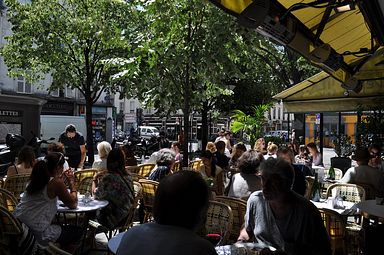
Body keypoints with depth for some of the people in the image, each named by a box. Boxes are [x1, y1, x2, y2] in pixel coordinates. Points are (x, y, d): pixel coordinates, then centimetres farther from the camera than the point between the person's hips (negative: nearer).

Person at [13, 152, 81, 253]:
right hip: (37, 233, -8)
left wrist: (61, 179, 22)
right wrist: (72, 182, 4)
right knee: (77, 231, 14)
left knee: (62, 227, 33)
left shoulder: (37, 178, 6)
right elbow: (73, 204, -5)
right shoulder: (56, 183, -15)